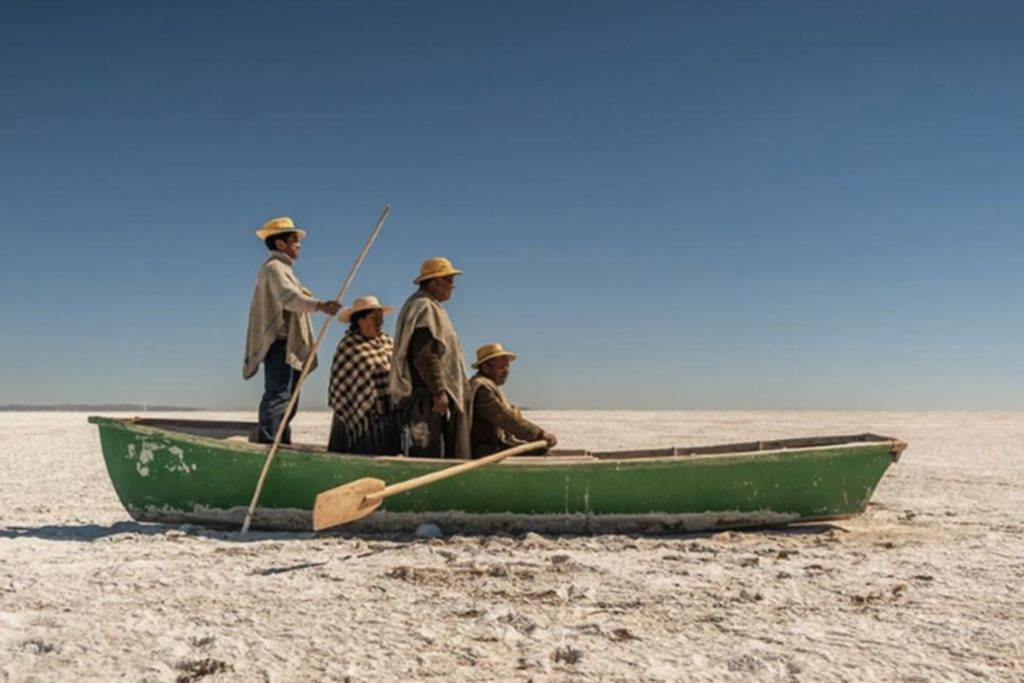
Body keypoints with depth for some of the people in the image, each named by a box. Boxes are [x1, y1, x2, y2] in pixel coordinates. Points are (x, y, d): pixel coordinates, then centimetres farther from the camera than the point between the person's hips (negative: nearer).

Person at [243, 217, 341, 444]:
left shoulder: (280, 268, 26)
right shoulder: (274, 267, -9)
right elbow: (289, 297, -28)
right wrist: (318, 305, -42)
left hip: (288, 344, 11)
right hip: (281, 342, -11)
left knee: (286, 397, 13)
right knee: (278, 395, -16)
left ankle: (282, 442, 18)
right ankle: (268, 440, -20)